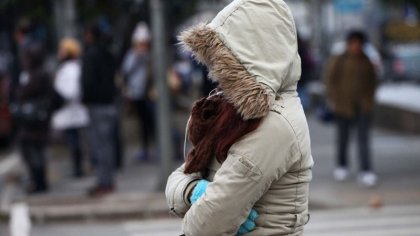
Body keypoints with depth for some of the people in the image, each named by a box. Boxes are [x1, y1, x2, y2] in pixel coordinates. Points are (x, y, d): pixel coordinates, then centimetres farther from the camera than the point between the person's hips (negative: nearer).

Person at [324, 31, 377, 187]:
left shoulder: (367, 62, 5)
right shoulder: (338, 61, -3)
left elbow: (372, 81, 15)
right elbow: (330, 80, 0)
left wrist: (370, 99, 7)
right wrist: (334, 100, -4)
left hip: (363, 106, 1)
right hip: (344, 106, -1)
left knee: (363, 138, -7)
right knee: (343, 137, 9)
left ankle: (366, 171, -11)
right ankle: (342, 166, 27)